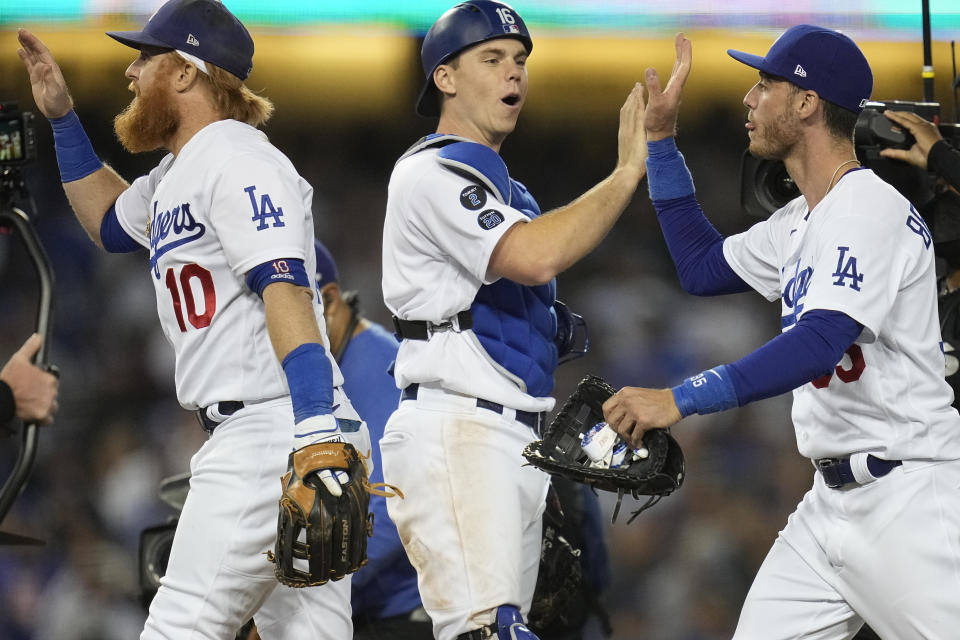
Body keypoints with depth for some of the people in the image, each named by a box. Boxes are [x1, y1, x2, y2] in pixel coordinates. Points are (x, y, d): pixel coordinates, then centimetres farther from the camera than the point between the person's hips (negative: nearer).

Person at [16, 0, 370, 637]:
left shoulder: (238, 160, -10)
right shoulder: (176, 176, 22)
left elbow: (285, 289, -23)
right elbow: (112, 221, 45)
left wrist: (319, 432, -34)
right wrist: (62, 117, 33)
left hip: (273, 431, -10)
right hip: (247, 440, 10)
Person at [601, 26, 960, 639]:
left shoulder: (871, 209, -16)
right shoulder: (802, 222, 15)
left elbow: (818, 345, -29)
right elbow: (703, 266, 29)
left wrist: (680, 400, -34)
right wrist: (662, 140, 22)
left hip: (905, 494, -10)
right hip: (832, 498, 10)